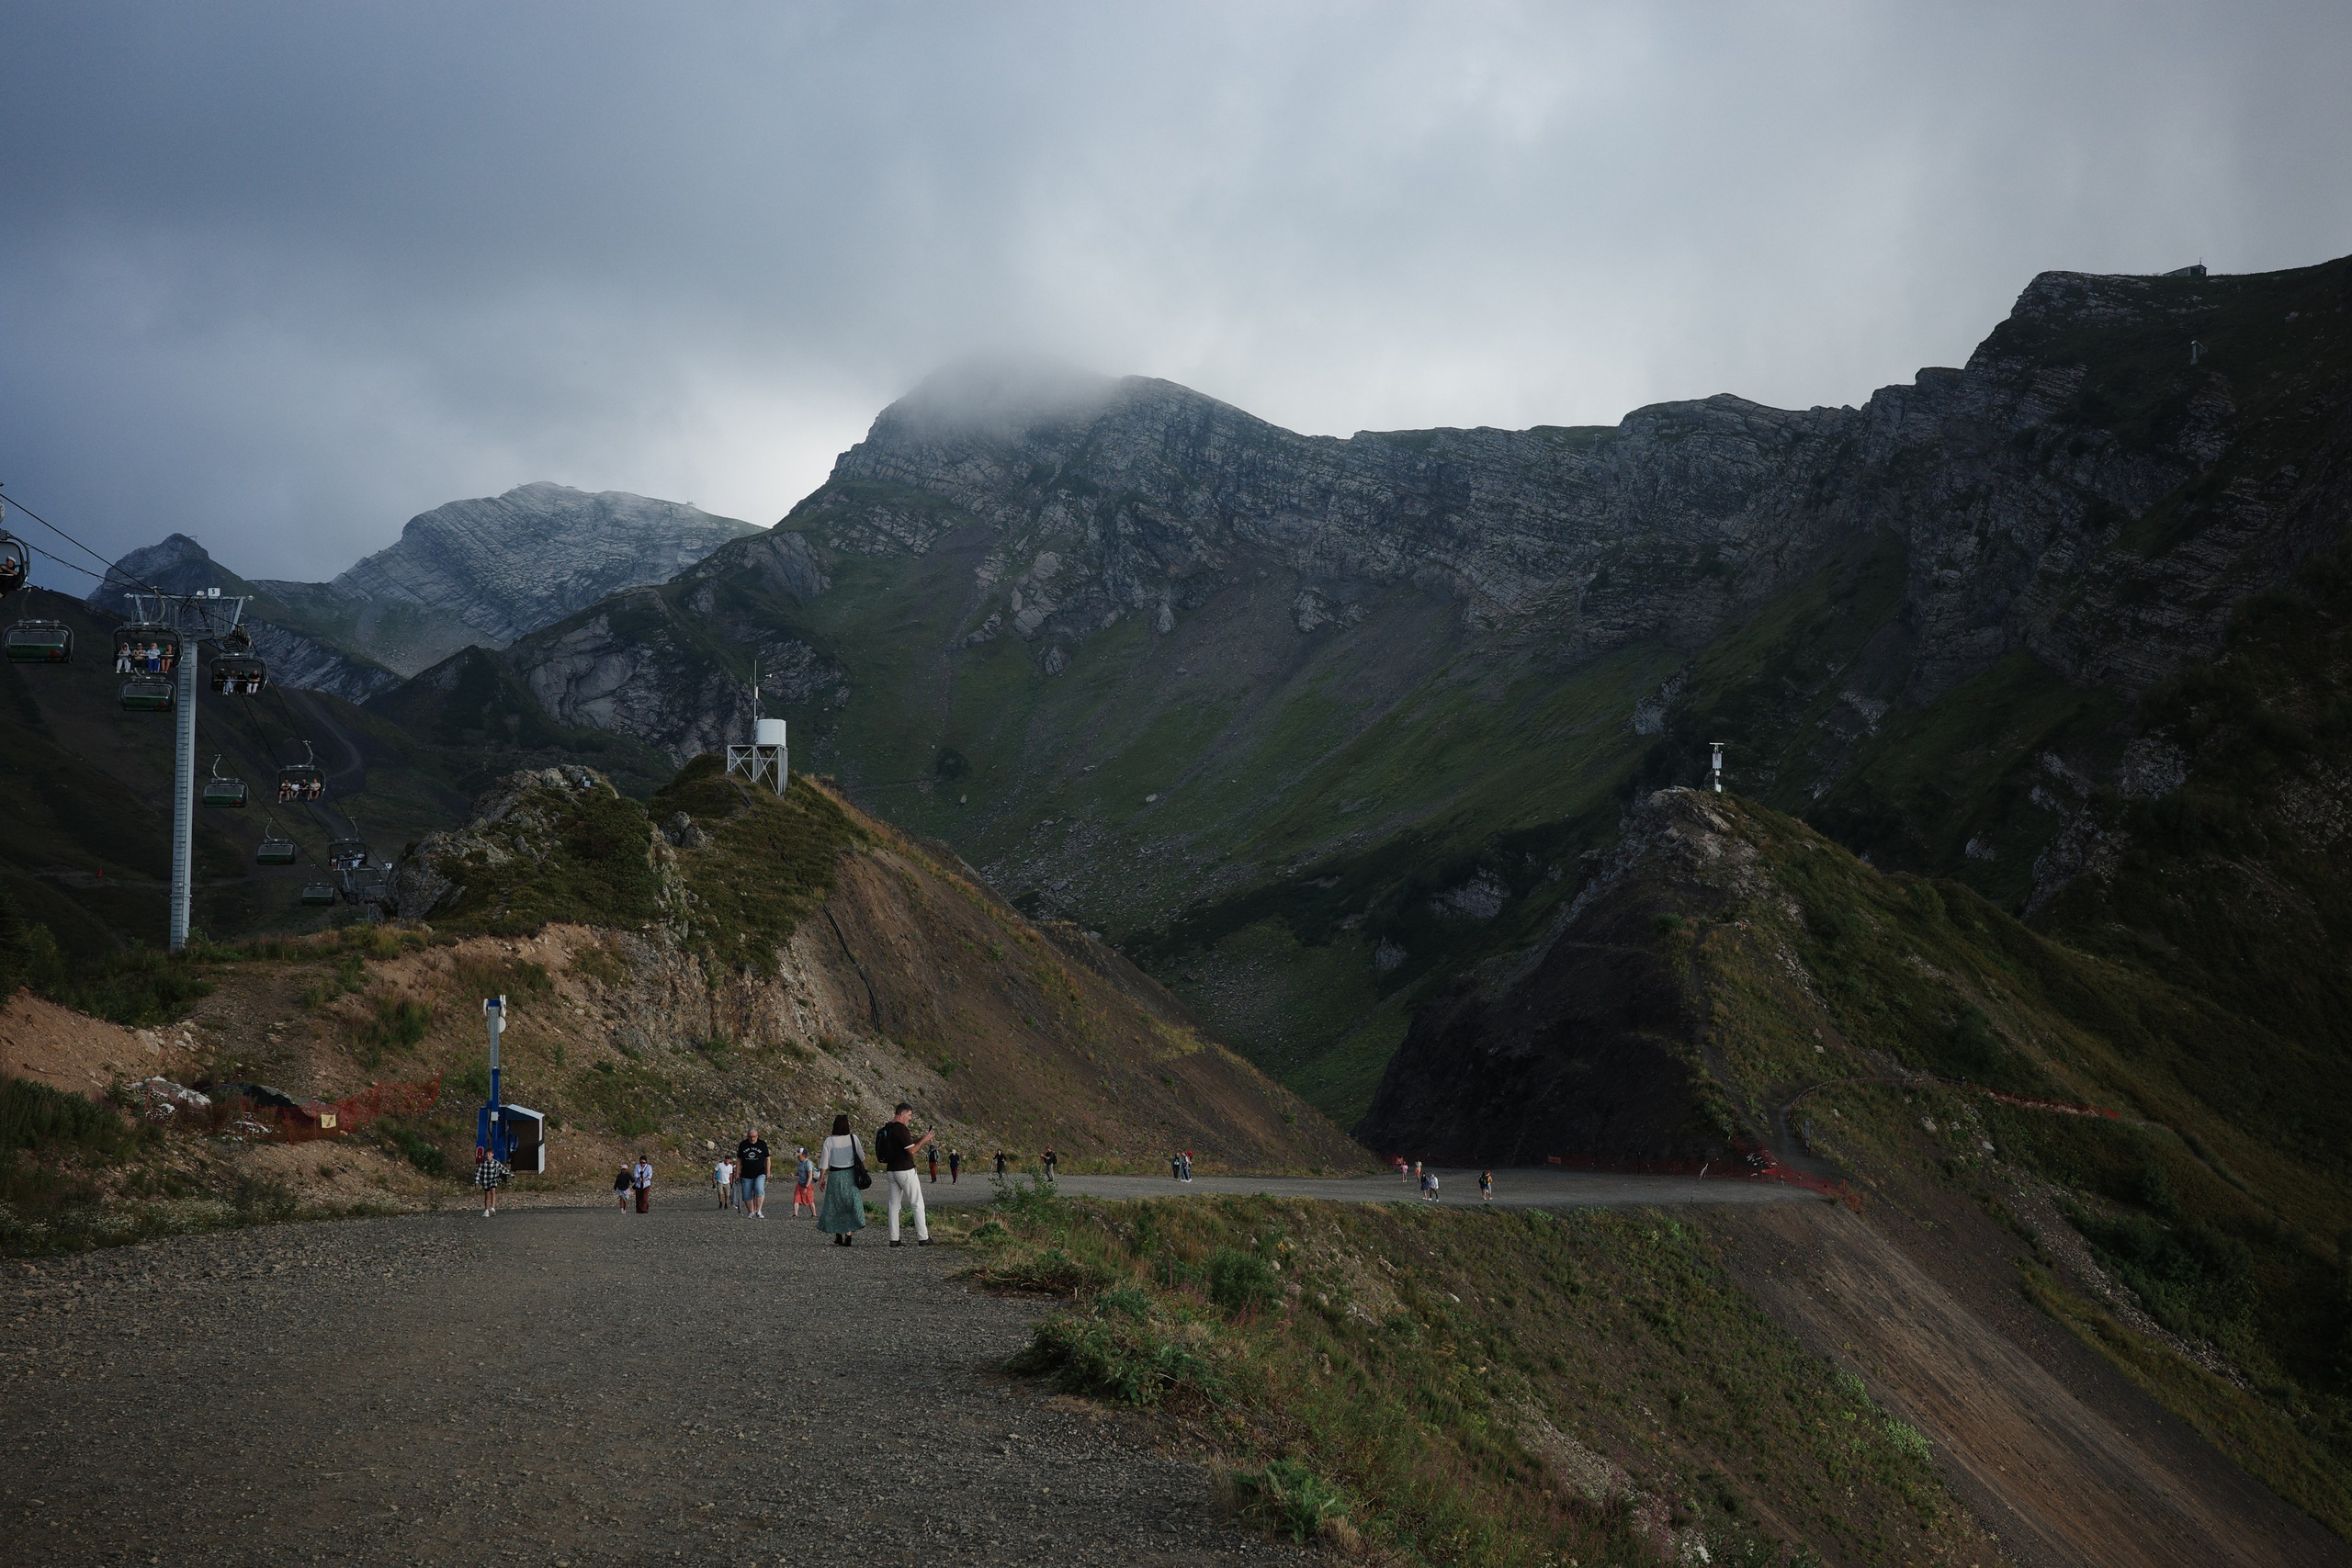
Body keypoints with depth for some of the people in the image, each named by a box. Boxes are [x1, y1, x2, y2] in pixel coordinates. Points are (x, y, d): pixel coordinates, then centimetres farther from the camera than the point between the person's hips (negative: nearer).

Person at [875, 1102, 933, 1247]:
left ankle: (894, 1239, 6)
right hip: (905, 1170, -8)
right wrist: (923, 1140, -5)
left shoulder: (885, 1129, 11)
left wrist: (919, 1141, 16)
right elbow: (911, 1151, -19)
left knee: (894, 1205, 8)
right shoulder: (901, 1128, -16)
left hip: (891, 1170, 8)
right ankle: (922, 1238, 1)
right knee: (917, 1205, 0)